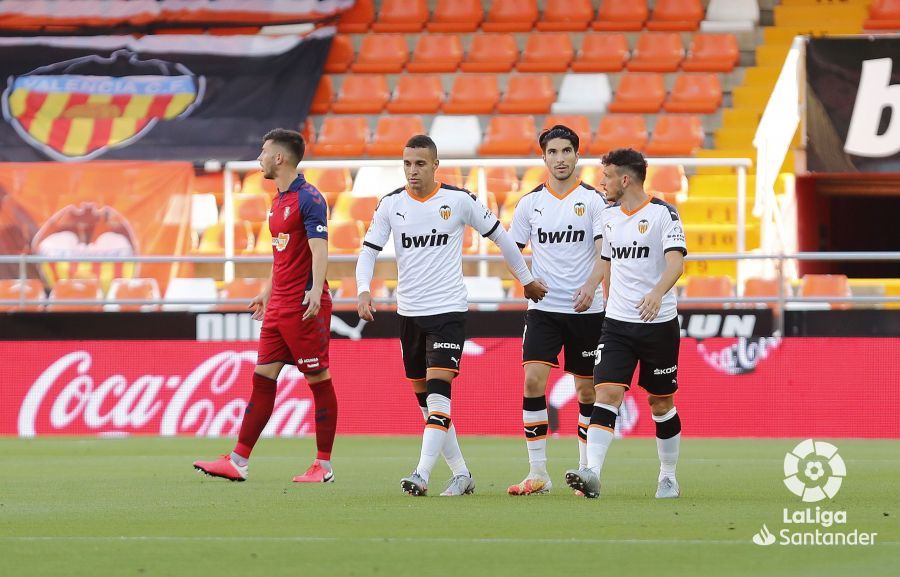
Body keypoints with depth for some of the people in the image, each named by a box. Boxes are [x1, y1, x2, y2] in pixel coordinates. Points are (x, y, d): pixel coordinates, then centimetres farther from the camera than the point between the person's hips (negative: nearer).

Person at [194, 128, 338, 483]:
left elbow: (319, 248, -21)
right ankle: (238, 462, 5)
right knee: (263, 378, 6)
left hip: (305, 307, -9)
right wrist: (268, 293, 33)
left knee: (319, 380, -2)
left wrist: (316, 290, -33)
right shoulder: (279, 201, 17)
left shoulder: (308, 198, -12)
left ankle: (323, 466, 3)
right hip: (278, 307, 9)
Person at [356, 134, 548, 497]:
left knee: (438, 391, -18)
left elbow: (498, 235, 8)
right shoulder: (391, 205, 2)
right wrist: (363, 290, -17)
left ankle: (422, 475, -25)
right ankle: (460, 474, 19)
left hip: (448, 310, -4)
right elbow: (369, 250, 3)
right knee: (425, 399, 8)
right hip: (409, 313, 4)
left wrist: (526, 279, 15)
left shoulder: (459, 200, -4)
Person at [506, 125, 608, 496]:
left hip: (586, 309, -1)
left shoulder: (593, 199, -1)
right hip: (543, 309, 1)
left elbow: (604, 250, -10)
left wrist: (591, 284, -27)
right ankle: (537, 472, -10)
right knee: (533, 380, -13)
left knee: (586, 389, 5)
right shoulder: (531, 202, 6)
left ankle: (586, 471, 17)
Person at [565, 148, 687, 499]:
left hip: (659, 323, -4)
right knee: (606, 395, -13)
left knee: (661, 405, 7)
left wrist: (657, 293, -40)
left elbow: (676, 261, -22)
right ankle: (592, 473, -24)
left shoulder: (663, 213, -9)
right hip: (617, 324, 4)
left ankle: (668, 477, 23)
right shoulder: (608, 215, 10)